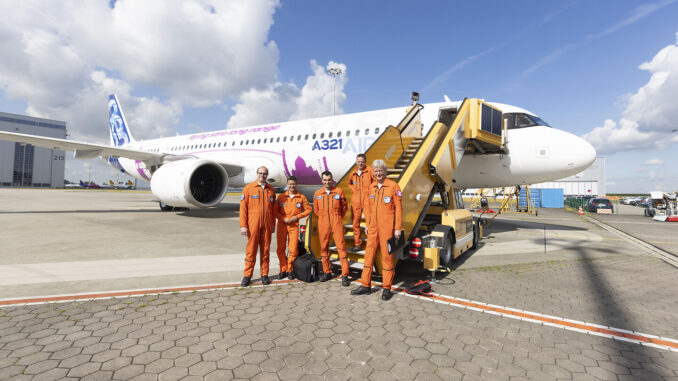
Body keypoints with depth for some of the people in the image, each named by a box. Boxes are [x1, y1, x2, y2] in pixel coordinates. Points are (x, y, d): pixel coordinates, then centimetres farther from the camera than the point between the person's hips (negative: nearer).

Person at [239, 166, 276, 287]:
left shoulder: (270, 189, 10)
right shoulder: (248, 188, 0)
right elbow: (243, 208, -3)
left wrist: (273, 224, 13)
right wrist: (243, 225, -8)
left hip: (267, 226, 3)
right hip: (253, 225, -3)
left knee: (265, 250, 8)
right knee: (251, 250, 2)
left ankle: (264, 275, 18)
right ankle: (247, 275, 13)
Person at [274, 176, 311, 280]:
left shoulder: (301, 197, 2)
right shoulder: (281, 197, 3)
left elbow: (308, 209, 6)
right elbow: (275, 211, 5)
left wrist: (297, 216, -6)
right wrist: (283, 218, -10)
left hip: (294, 226, -1)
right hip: (282, 225, 1)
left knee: (293, 250, -2)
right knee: (281, 249, 4)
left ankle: (290, 270, 15)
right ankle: (283, 270, 17)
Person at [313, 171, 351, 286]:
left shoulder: (338, 191, 1)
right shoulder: (317, 193, 7)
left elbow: (344, 207, 11)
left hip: (336, 224, -2)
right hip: (323, 224, 2)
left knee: (341, 247, -6)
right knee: (324, 248, 8)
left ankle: (345, 275, -2)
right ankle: (327, 272, 22)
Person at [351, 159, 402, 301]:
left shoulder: (393, 186, -5)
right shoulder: (372, 187, 12)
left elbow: (398, 208, -7)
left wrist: (397, 228, -11)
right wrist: (367, 225, 16)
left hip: (387, 228, -6)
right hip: (373, 228, 6)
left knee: (387, 256, 1)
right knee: (369, 254, 9)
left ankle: (387, 288, 13)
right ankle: (366, 285, 19)